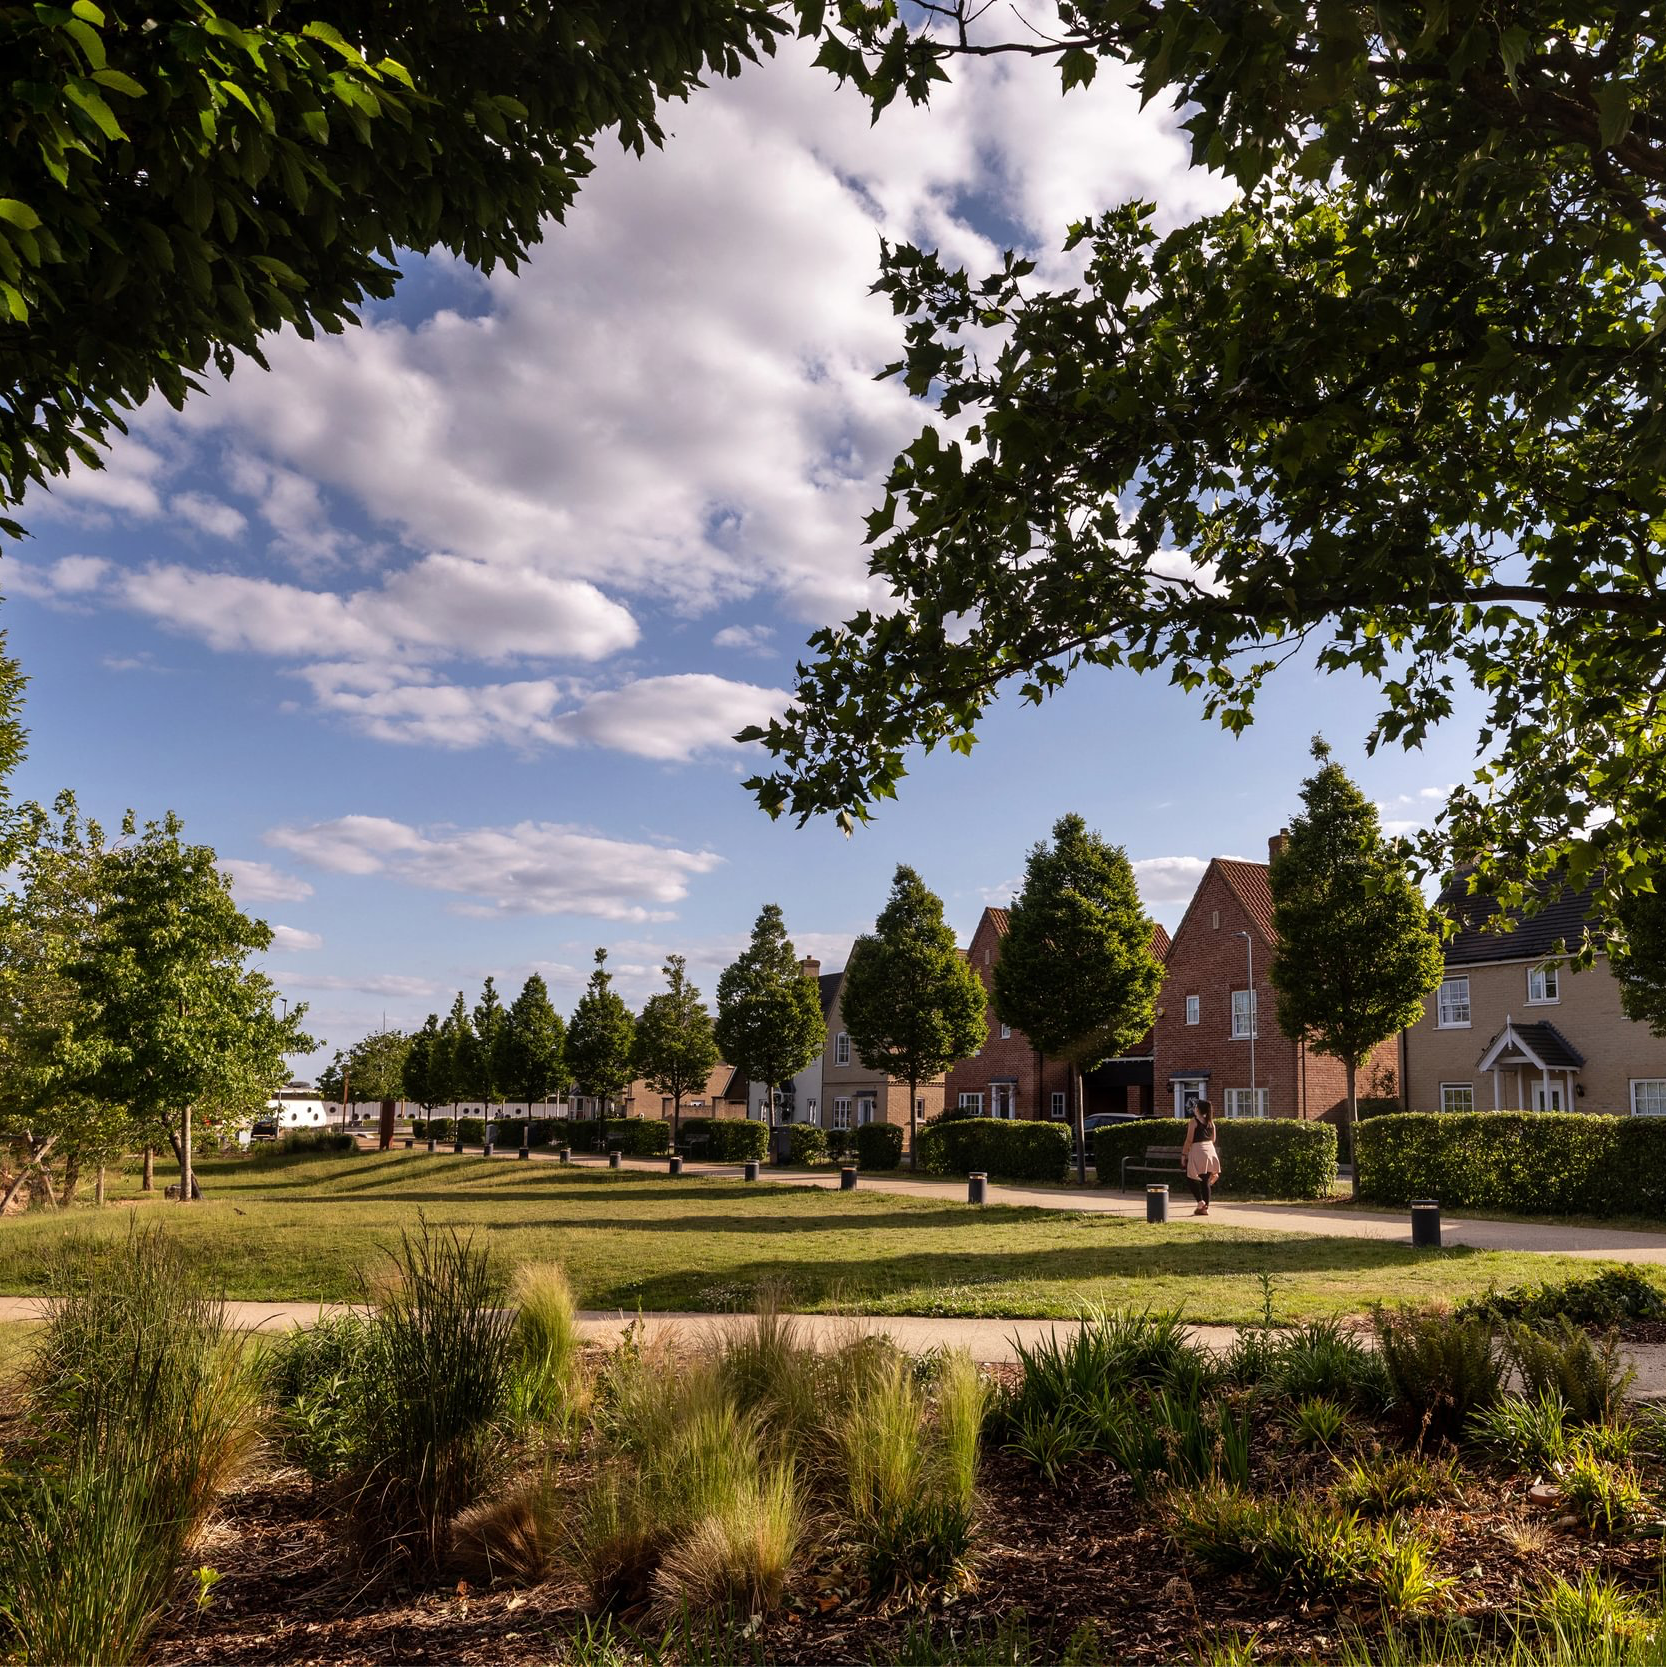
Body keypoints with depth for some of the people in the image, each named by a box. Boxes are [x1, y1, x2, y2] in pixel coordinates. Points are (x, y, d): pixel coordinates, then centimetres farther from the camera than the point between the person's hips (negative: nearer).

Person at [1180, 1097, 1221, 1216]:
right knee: (1206, 1180, 8)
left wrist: (1183, 1154, -6)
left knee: (1191, 1178, 3)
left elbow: (1189, 1140, -10)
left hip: (1197, 1151, -6)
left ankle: (1200, 1201, -11)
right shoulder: (1211, 1122, 10)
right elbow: (1213, 1139, 18)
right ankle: (1205, 1207, 8)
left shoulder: (1194, 1121, -8)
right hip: (1210, 1151, 6)